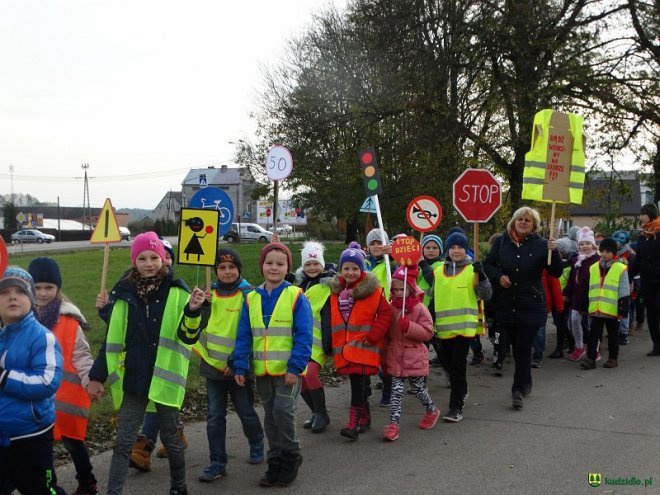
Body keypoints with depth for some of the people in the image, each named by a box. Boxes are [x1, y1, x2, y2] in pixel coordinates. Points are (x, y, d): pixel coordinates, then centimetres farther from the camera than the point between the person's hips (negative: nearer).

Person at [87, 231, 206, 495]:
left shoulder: (176, 291, -7)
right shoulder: (124, 292, 1)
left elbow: (188, 336, -13)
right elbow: (112, 338, 6)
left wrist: (192, 311, -32)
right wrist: (98, 376, 6)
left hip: (164, 377, -2)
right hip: (132, 378, 2)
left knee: (169, 436, 12)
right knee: (123, 441, 5)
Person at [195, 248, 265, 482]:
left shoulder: (248, 294, -8)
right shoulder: (210, 294, 4)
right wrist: (202, 306, -15)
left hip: (239, 366, -3)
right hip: (213, 365, 3)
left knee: (246, 412, 10)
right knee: (214, 417, 5)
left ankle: (257, 446, 37)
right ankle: (218, 462, 15)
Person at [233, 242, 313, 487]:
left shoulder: (296, 297, -8)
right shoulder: (251, 299, 4)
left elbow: (303, 336, -11)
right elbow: (244, 336, 5)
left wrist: (295, 367, -18)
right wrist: (240, 367, -1)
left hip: (287, 370, -4)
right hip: (262, 370, 5)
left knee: (283, 411, -12)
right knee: (270, 417, 12)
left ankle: (290, 458, 9)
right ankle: (276, 462, 25)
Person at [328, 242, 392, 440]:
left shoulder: (372, 289, -7)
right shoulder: (336, 290, 8)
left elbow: (385, 313, -8)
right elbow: (332, 318, 14)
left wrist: (373, 336, -13)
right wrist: (332, 345, 12)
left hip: (364, 346, -5)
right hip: (344, 347, 5)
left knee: (358, 383, -12)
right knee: (359, 383, 15)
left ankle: (354, 422, -10)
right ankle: (365, 417, 29)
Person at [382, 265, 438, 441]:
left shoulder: (420, 309, -10)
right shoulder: (391, 308, 3)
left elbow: (427, 332, -12)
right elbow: (386, 331, 13)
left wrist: (409, 327, -24)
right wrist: (385, 352, 7)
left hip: (414, 357, -3)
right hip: (395, 357, 3)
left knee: (418, 388, 14)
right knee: (396, 391, -1)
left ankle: (432, 411, 40)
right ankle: (393, 424, 0)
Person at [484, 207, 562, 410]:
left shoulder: (540, 244, -5)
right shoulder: (502, 242, 2)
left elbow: (556, 273, -7)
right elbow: (488, 264, 12)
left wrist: (553, 251, -22)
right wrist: (499, 276, -7)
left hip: (531, 305, -3)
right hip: (507, 305, 3)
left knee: (523, 348, -5)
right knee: (517, 346, 15)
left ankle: (518, 390, -1)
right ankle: (525, 382, 32)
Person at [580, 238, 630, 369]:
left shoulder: (620, 269, -6)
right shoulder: (593, 268, 9)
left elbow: (624, 292, -6)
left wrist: (622, 310, -10)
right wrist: (589, 307, 17)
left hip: (612, 310, -4)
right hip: (596, 309, 4)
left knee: (612, 335, 10)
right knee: (593, 334, 2)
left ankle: (613, 358, 22)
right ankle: (590, 358, 4)